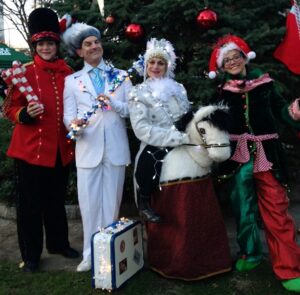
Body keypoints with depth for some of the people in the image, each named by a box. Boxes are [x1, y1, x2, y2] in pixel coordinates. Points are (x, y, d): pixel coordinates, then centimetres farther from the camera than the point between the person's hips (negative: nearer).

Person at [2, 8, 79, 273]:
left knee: (57, 200, 18)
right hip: (31, 149, -4)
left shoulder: (68, 73, 6)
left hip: (61, 150, 4)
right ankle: (31, 255, 21)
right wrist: (26, 113, -23)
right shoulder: (23, 73, -5)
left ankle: (59, 244, 35)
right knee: (30, 204, 6)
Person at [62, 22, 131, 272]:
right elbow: (68, 115, 1)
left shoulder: (120, 75, 10)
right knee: (89, 203, 2)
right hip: (88, 149, 0)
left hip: (115, 148, 0)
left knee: (112, 202, 8)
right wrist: (74, 124, -22)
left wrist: (114, 104, -15)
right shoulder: (72, 81, 10)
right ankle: (91, 254, 17)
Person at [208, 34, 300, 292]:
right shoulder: (222, 91, 6)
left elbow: (279, 108, 2)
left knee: (276, 209, -2)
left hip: (266, 153, -1)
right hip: (238, 155, 1)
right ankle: (251, 254, 32)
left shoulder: (264, 81, 5)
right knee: (244, 208, 11)